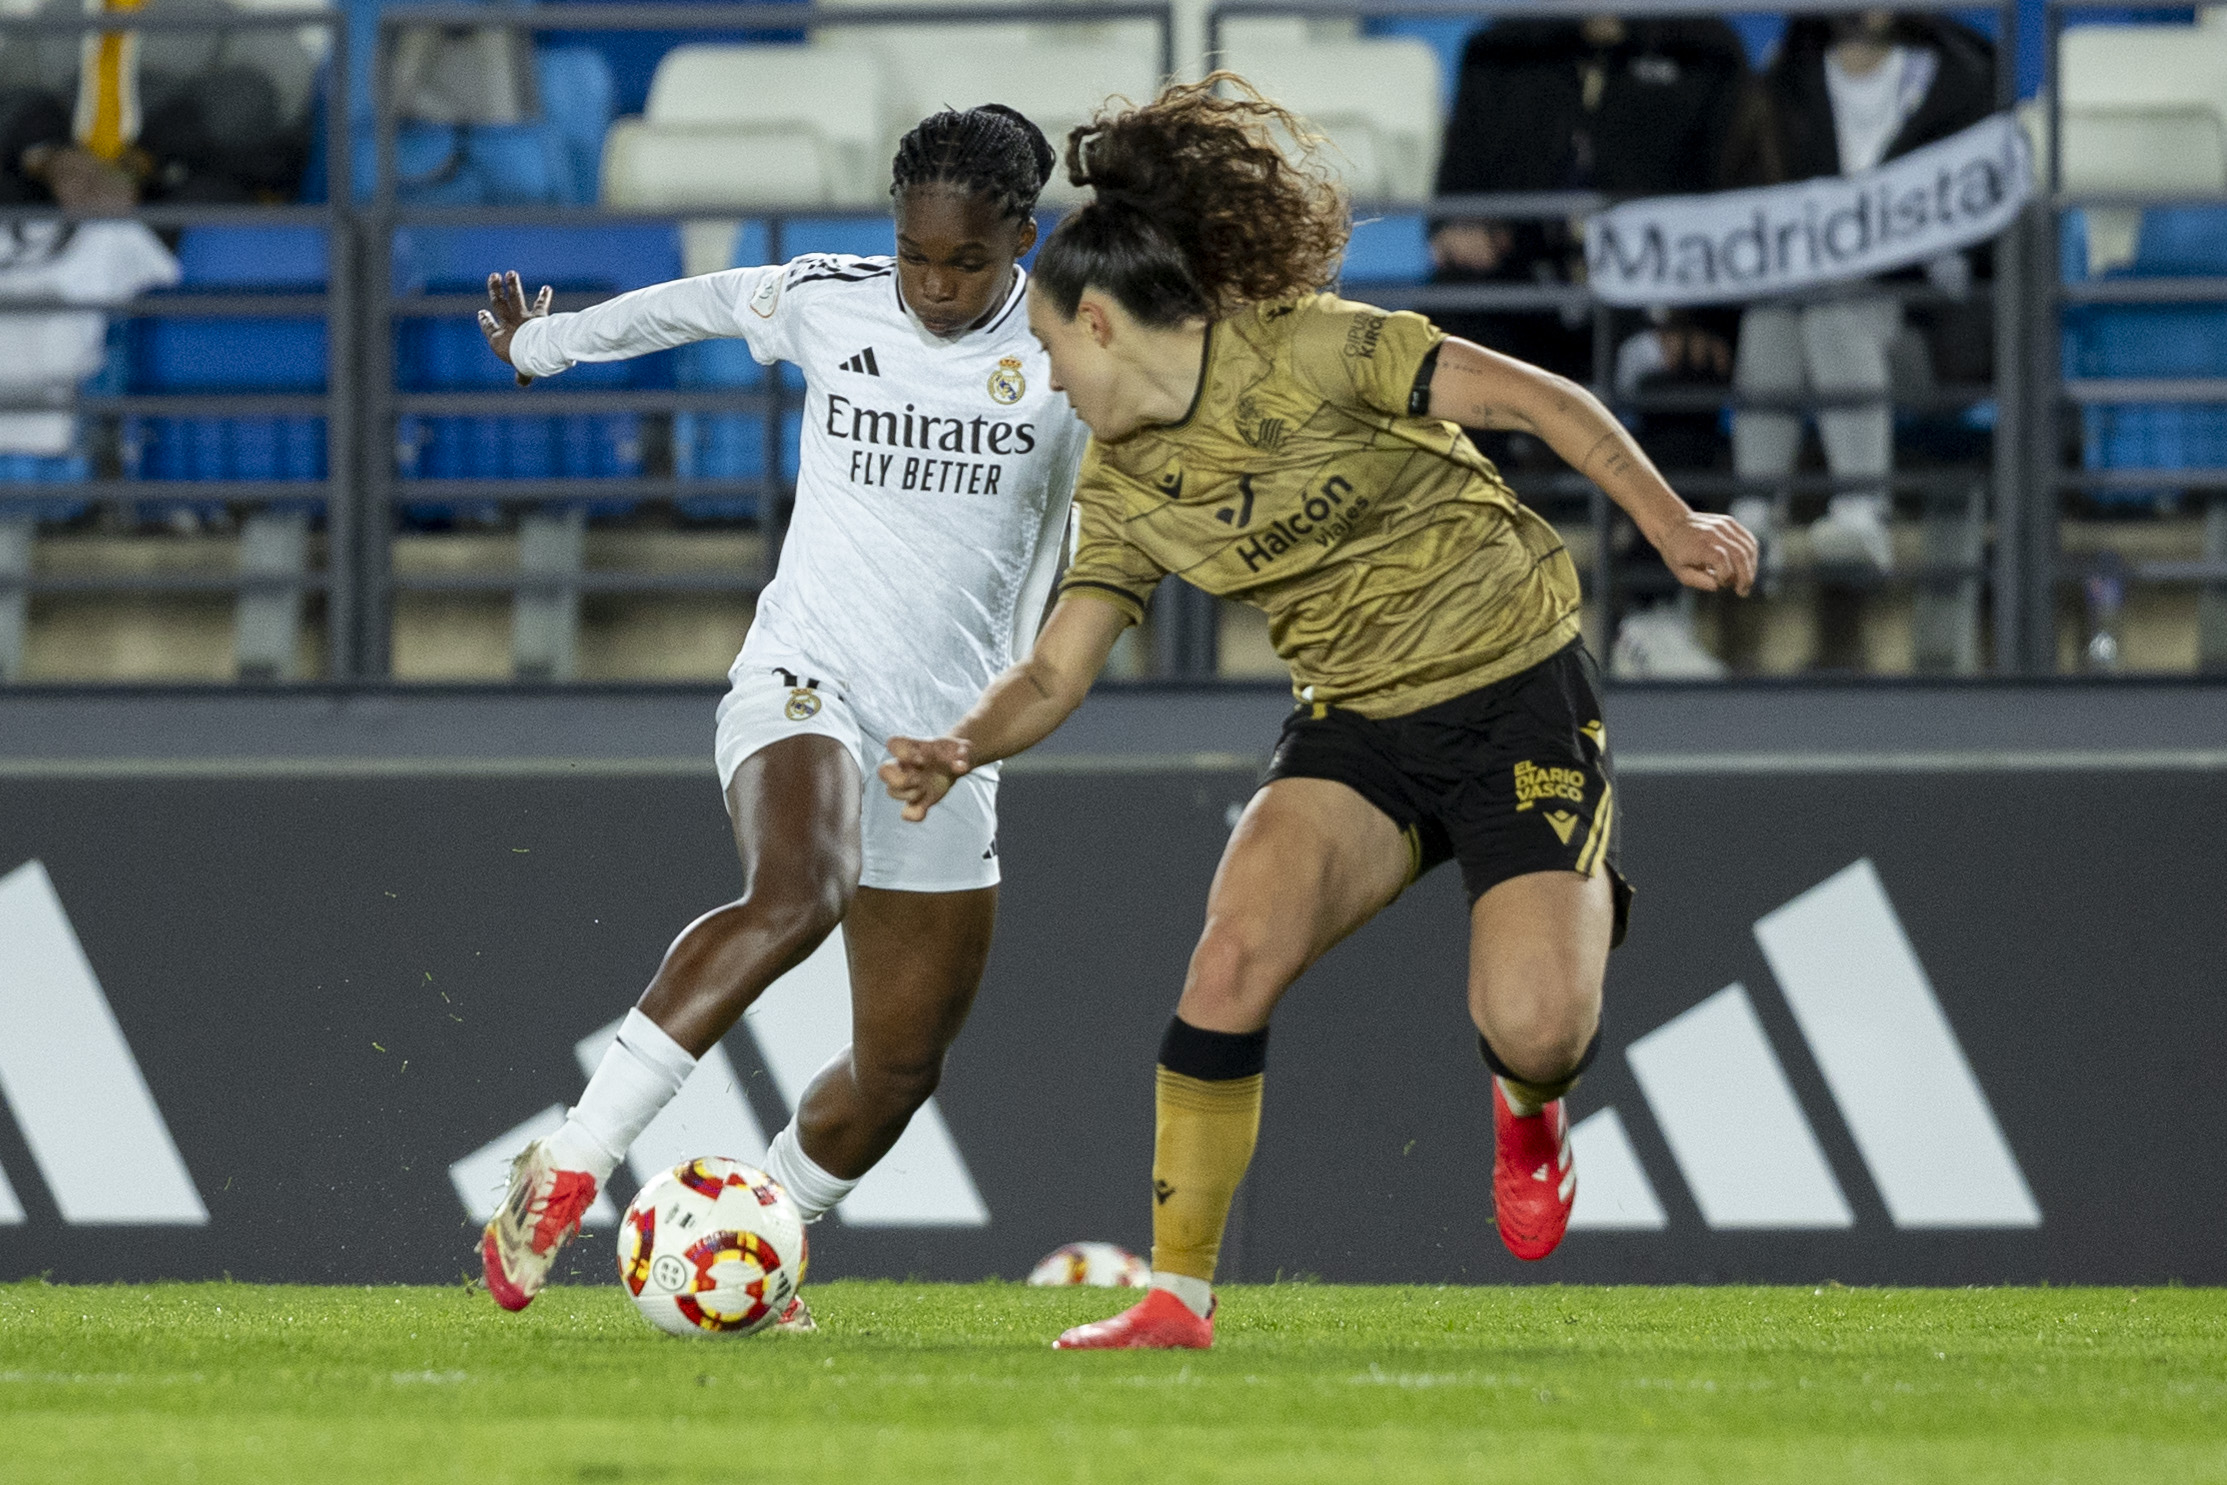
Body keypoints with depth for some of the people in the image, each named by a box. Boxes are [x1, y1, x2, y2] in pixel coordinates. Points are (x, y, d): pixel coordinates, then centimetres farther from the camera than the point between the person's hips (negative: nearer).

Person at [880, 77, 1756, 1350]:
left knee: (1536, 1026, -22)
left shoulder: (1303, 352, -14)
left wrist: (1674, 530, -18)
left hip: (1521, 690, -5)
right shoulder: (1123, 490, 5)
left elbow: (1546, 403, -12)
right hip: (1360, 726, 5)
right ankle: (1179, 1295, -13)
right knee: (1238, 946, -22)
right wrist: (964, 751, -18)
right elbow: (1055, 675, 3)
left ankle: (1530, 1109, 18)